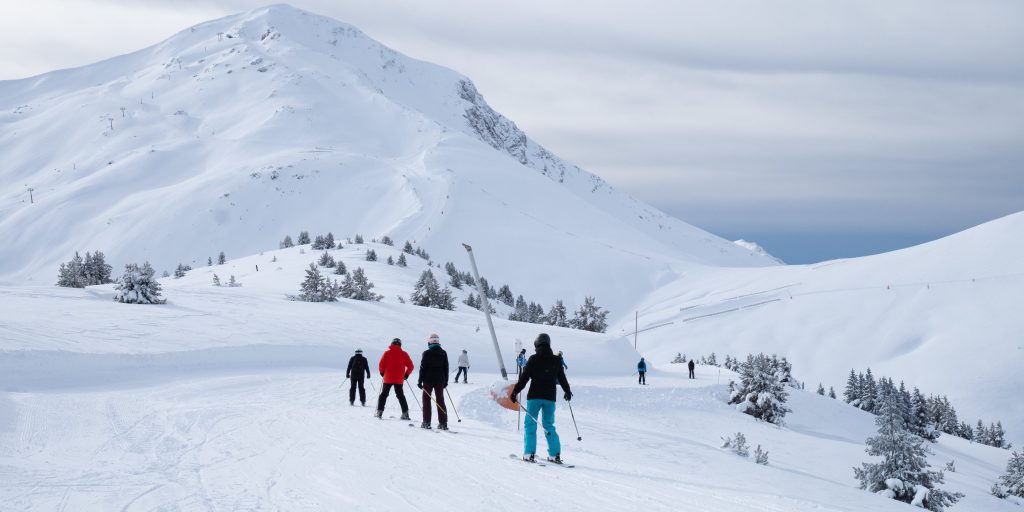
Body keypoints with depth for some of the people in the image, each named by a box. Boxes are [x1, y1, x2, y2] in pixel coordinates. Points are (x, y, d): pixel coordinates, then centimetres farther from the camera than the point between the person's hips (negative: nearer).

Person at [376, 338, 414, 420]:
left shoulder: (387, 353, -3)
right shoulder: (404, 354, 0)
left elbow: (381, 365, -5)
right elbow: (410, 366, -1)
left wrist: (382, 373, 14)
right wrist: (406, 374, 13)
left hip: (388, 378, -1)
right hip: (399, 379, 1)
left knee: (383, 395, 11)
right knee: (400, 395, 10)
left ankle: (379, 412, 4)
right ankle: (405, 413, 2)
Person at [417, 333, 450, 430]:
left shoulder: (427, 353, -9)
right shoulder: (443, 353, 3)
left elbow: (423, 367, -8)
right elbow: (446, 368, 8)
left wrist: (420, 381, -3)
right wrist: (446, 381, 15)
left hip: (428, 380, -3)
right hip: (440, 380, 3)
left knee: (426, 400, 6)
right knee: (440, 400, 8)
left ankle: (426, 422, 0)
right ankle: (443, 423, 3)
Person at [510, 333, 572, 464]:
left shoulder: (534, 359, -5)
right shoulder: (556, 361, 5)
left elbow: (524, 377, -8)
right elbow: (562, 378, 15)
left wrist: (515, 392, -1)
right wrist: (567, 392, 31)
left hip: (534, 397, -3)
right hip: (550, 397, 3)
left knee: (530, 424, 3)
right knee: (549, 425, 12)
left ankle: (529, 454, -6)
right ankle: (555, 455, 5)